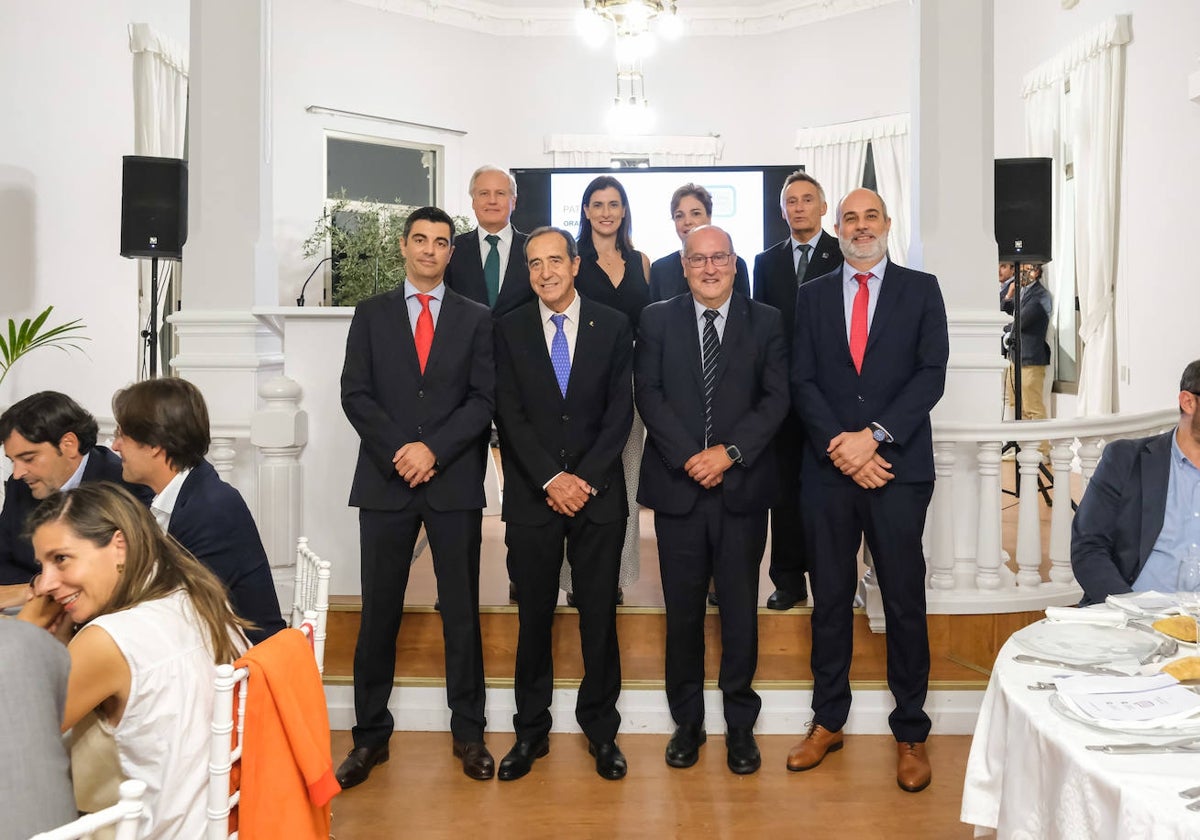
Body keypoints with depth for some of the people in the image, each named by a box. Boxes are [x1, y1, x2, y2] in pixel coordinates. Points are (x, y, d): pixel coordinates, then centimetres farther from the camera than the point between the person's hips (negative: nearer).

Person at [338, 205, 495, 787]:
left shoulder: (476, 318, 9)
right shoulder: (371, 314, 10)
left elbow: (483, 399, 0)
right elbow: (356, 394, 2)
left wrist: (434, 450, -12)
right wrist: (398, 451, -11)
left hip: (455, 482, 0)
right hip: (385, 481, 1)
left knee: (462, 612, 5)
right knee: (378, 613, 5)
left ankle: (468, 733, 17)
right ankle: (370, 736, 15)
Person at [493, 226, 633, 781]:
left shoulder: (613, 326, 4)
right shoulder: (510, 330, 4)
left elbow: (620, 410, -1)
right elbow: (510, 415, -2)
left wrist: (585, 477, -10)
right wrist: (552, 479, -12)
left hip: (598, 492, 0)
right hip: (532, 496, 0)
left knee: (599, 615, 5)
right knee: (534, 616, 6)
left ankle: (601, 729, 19)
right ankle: (531, 731, 19)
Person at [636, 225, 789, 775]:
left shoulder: (765, 322, 7)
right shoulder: (657, 320, 7)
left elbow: (776, 399, -1)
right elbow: (648, 394, -2)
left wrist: (729, 452, -14)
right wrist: (689, 457, -13)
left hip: (742, 487, 0)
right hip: (677, 485, 0)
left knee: (740, 610, 6)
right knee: (683, 611, 8)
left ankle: (740, 724, 20)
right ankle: (687, 721, 22)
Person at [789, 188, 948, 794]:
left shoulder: (921, 290, 5)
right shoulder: (813, 295, 10)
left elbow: (930, 375, -4)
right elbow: (802, 381, 3)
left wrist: (874, 436, -15)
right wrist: (839, 447, -10)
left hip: (899, 468, -2)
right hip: (828, 469, 2)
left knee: (904, 600, 4)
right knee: (830, 598, 9)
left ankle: (911, 732, 17)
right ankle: (828, 721, 22)